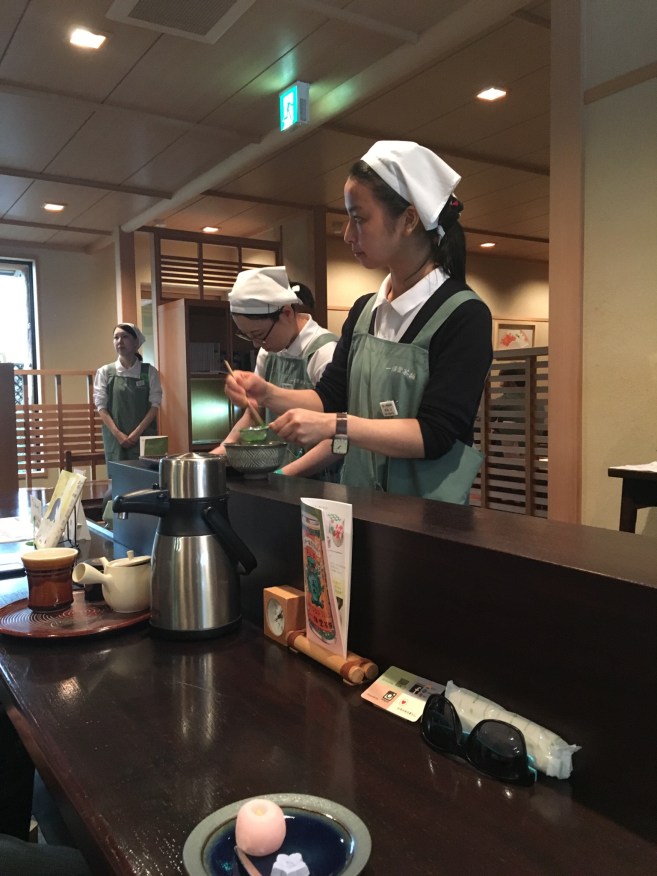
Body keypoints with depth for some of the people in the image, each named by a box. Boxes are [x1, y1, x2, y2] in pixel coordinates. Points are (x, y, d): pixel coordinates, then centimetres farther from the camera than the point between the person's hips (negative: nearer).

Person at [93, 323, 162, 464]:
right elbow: (101, 406, 0)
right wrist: (118, 434, -11)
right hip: (116, 439, 0)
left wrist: (137, 432, -12)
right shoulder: (105, 372, 4)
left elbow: (155, 405, -1)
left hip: (144, 437, 0)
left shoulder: (149, 372, 3)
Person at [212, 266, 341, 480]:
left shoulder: (324, 352, -12)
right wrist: (221, 451, 0)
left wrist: (284, 474, -21)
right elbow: (251, 416, 15)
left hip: (317, 480, -6)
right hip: (276, 473, 6)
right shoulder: (268, 353, 8)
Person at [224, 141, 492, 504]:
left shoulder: (463, 315, -13)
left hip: (428, 513, -5)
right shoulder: (364, 311, 8)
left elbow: (435, 435, -19)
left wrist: (334, 426, -26)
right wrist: (268, 393, -7)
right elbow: (330, 398, 10)